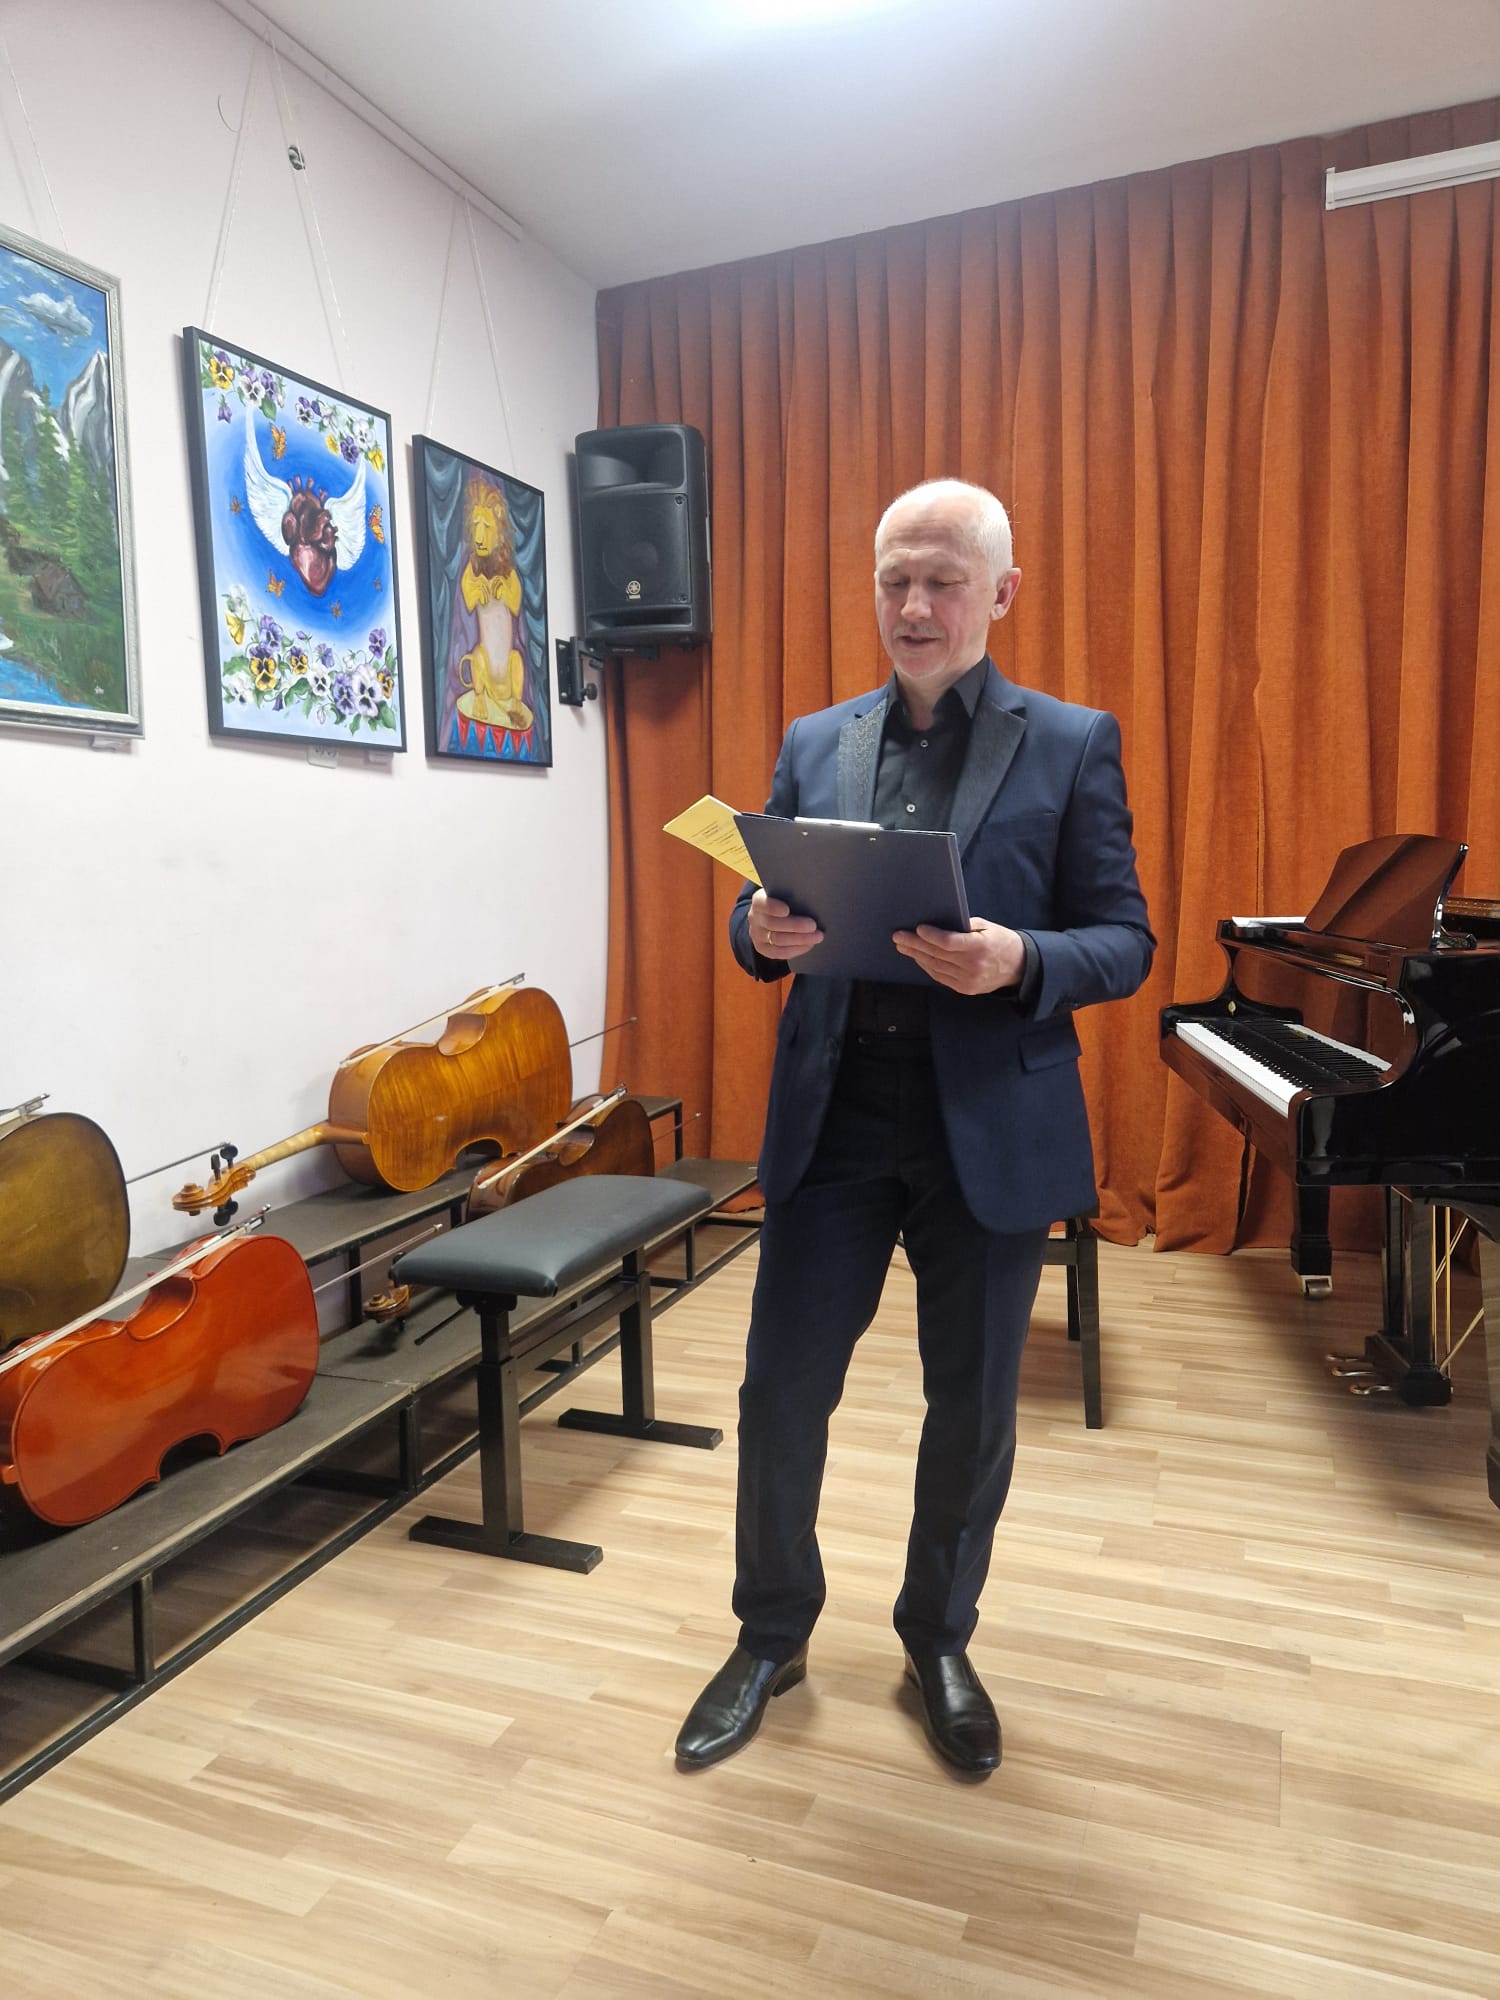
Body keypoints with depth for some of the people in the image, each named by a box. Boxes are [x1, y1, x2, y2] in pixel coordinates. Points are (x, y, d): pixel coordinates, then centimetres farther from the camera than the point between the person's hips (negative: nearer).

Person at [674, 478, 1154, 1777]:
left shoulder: (1073, 744, 0)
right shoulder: (814, 744, 9)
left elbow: (1125, 945, -3)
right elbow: (768, 930, 10)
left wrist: (1017, 962, -24)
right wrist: (763, 930, -14)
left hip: (991, 1129, -1)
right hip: (832, 1120, 2)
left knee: (973, 1406, 13)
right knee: (783, 1390, 8)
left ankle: (941, 1640, 38)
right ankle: (772, 1635, 34)